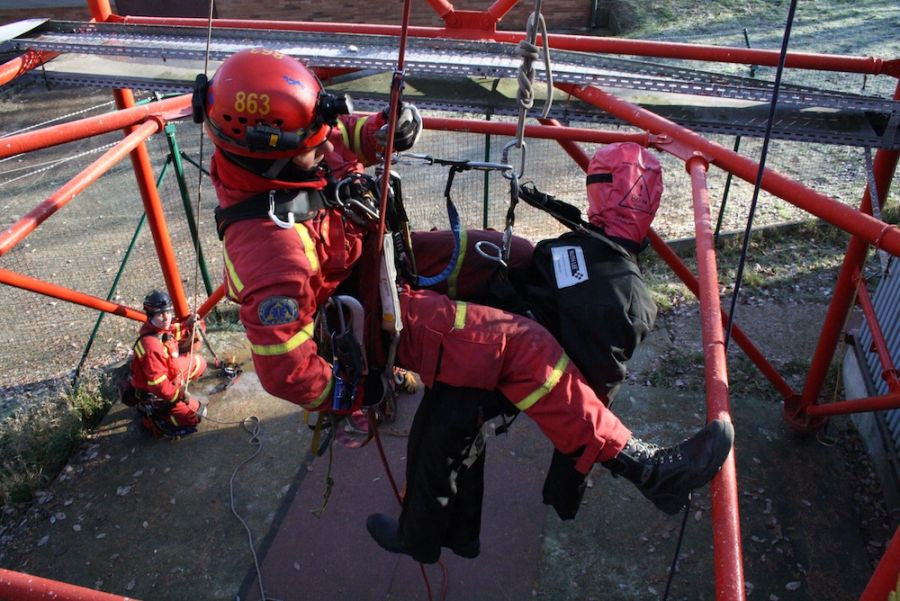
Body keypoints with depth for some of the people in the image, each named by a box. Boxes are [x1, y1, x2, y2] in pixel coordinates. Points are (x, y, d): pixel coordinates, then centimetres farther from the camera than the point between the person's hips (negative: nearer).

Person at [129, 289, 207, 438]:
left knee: (198, 363, 18)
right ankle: (151, 417, 5)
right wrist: (180, 395, -23)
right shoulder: (151, 346, -36)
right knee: (196, 414, -5)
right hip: (155, 395, -9)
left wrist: (188, 325, -13)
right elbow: (158, 384, -34)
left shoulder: (163, 328, -12)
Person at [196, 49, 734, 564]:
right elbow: (285, 370, -29)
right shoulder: (271, 247, -37)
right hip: (378, 311, -9)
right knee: (521, 345, -18)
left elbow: (344, 134, 6)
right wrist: (352, 392, -12)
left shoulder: (273, 153, -15)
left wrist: (385, 129, -17)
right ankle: (645, 467, -10)